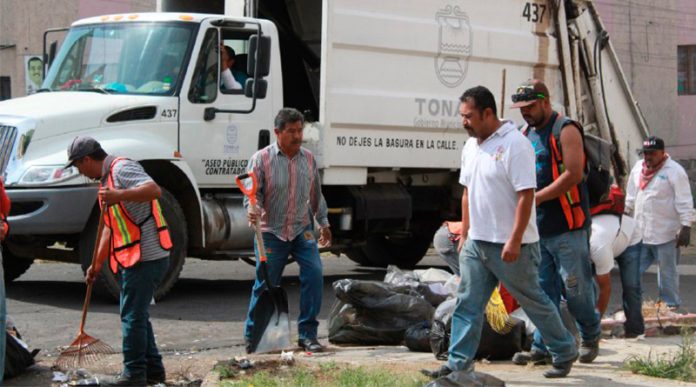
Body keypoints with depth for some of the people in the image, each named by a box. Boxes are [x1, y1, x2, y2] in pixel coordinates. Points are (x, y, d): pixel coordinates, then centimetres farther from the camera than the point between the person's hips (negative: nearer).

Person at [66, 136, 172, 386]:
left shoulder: (122, 168, -12)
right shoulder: (107, 178, 20)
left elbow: (154, 190, -29)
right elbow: (110, 227, 25)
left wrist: (120, 195, -40)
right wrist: (97, 264, 24)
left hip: (145, 256, -11)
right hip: (134, 259, 11)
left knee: (132, 315, -6)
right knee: (137, 314, 17)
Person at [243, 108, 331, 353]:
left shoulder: (308, 158, 6)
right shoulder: (262, 158, -8)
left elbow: (316, 194, 18)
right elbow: (253, 192, -8)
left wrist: (323, 223, 23)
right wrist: (252, 209, -29)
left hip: (302, 230, 3)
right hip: (271, 231, -3)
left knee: (314, 274, -11)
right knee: (265, 283, 1)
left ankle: (307, 333, -1)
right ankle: (252, 336, 16)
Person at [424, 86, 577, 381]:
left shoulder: (515, 145, -16)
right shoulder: (471, 147, 10)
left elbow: (526, 196, -20)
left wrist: (514, 241, -24)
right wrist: (464, 233, 16)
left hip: (510, 246, -7)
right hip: (477, 242, 7)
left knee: (533, 301, 5)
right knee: (467, 304, 4)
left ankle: (565, 353, 22)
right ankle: (459, 364, 9)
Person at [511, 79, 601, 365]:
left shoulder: (565, 130, -8)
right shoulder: (527, 135, 16)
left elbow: (573, 175, -18)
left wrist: (537, 198, -19)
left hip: (567, 226, -7)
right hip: (537, 226, 7)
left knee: (575, 287, -2)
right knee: (543, 289, 7)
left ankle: (591, 335, 20)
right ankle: (542, 347, 10)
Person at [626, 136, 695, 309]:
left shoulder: (674, 171, -11)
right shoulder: (638, 168, 9)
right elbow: (631, 197, 19)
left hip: (665, 235, -6)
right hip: (640, 232, 6)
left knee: (667, 273, 4)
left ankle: (671, 306, 14)